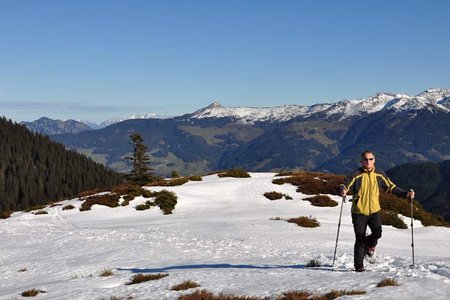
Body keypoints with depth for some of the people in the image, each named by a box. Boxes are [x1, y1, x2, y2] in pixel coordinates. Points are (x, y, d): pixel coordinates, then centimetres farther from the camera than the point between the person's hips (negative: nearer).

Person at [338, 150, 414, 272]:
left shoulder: (379, 174, 5)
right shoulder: (356, 175, -6)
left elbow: (391, 187, 11)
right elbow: (345, 184, -14)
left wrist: (405, 194, 1)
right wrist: (342, 190, -37)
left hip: (374, 210, 2)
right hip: (359, 211, -2)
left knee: (377, 232, -18)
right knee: (360, 239, -1)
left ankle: (369, 245, 19)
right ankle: (358, 266, 14)